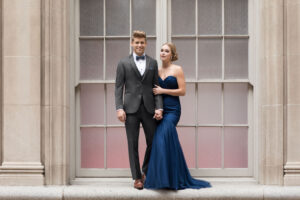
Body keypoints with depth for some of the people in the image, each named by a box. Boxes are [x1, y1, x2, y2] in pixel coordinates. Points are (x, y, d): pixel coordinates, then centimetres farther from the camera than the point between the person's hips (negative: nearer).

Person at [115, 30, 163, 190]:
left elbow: (157, 87, 9)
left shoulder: (153, 63, 12)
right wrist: (119, 108, -9)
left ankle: (145, 172, 25)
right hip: (131, 109, -2)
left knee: (153, 142, 4)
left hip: (149, 108, 2)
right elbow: (118, 88, 2)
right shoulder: (124, 63, 6)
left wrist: (159, 107, -2)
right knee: (133, 144, 1)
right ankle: (137, 178, 10)